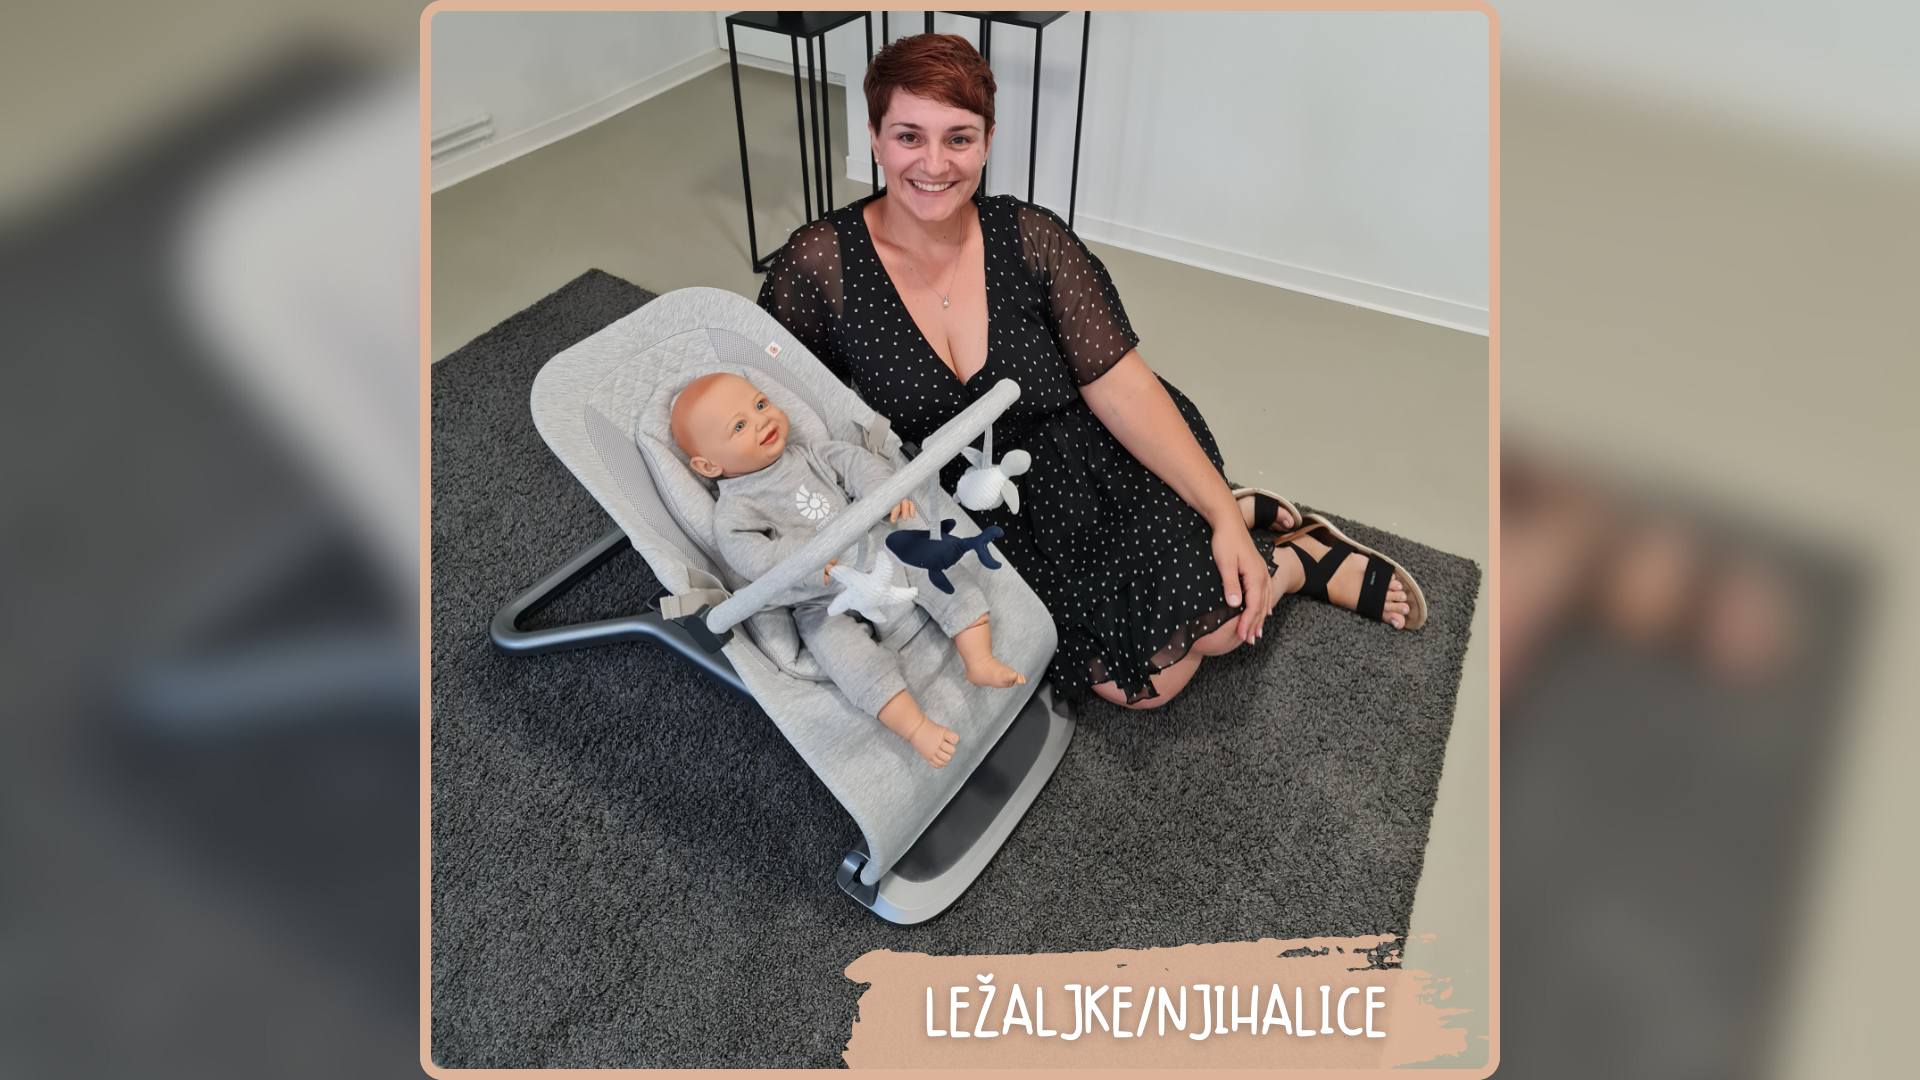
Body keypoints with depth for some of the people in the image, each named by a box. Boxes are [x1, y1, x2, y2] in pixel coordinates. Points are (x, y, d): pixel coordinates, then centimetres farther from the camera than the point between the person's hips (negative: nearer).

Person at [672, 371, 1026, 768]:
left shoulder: (806, 456, 11)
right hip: (822, 604, -5)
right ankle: (917, 729, -22)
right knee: (853, 659, -27)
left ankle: (980, 662, -6)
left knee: (943, 575, -11)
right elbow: (747, 555, -20)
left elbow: (852, 460, 8)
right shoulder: (734, 510, -7)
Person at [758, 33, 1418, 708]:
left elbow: (1120, 386, -11)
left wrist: (1221, 514, -18)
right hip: (979, 519, 0)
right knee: (1140, 683, -17)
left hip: (1091, 460, 0)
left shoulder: (1031, 240, -8)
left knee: (1214, 620, -24)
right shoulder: (820, 265, -11)